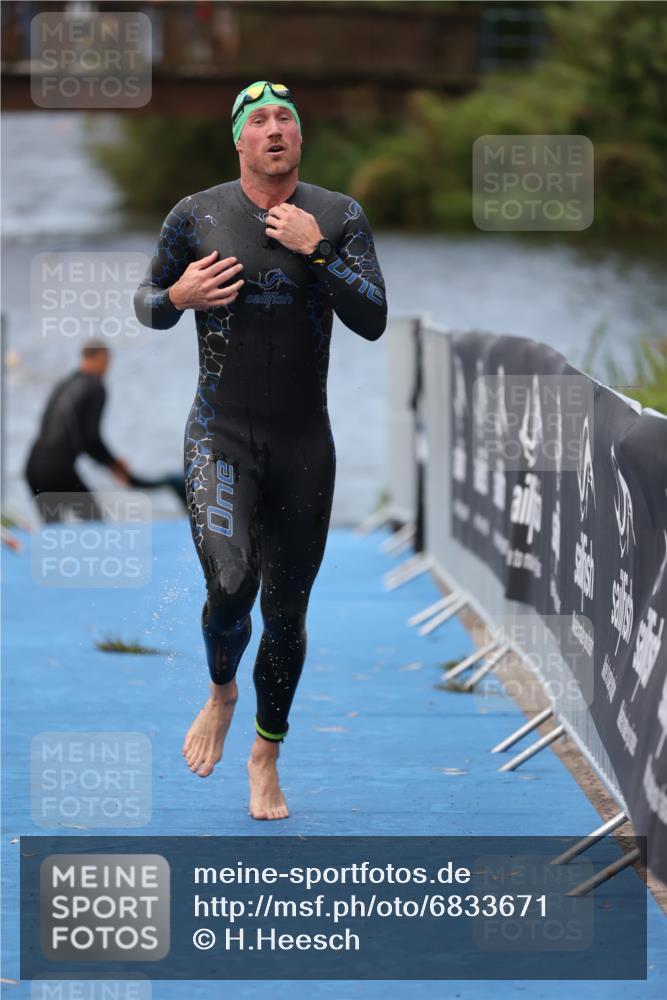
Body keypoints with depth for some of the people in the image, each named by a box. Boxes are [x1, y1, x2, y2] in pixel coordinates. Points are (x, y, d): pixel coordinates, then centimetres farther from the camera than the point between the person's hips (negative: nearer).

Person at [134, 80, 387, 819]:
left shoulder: (339, 218, -1)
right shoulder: (196, 217, -3)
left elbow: (373, 322, -9)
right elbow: (147, 301, 11)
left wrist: (316, 252, -20)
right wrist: (175, 298, -12)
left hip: (304, 445, 2)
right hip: (220, 438, -2)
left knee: (287, 612, 7)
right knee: (230, 586, -21)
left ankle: (266, 757, 28)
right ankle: (220, 691, 13)